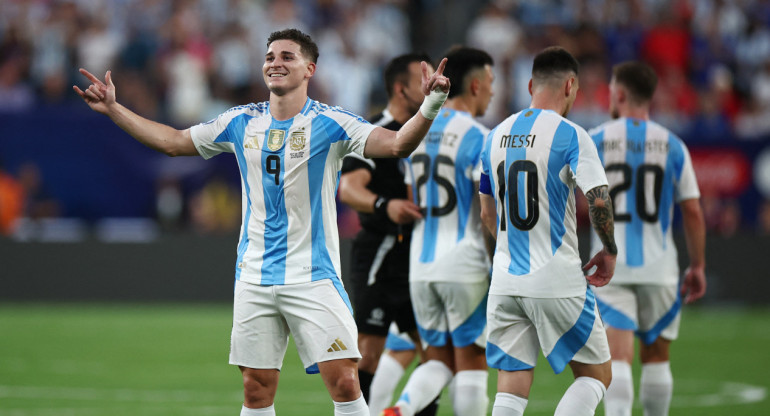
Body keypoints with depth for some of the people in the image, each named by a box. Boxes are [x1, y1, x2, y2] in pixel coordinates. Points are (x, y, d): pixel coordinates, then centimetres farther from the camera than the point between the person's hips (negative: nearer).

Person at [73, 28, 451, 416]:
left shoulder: (329, 123, -6)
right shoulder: (242, 122, 7)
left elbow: (397, 144, -18)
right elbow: (173, 142, 18)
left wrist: (430, 107, -35)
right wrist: (114, 109, 15)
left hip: (313, 277, -4)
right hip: (254, 278, 4)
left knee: (344, 382, -13)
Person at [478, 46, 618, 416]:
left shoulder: (497, 136, 11)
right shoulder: (570, 135, -8)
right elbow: (598, 199, -19)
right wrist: (609, 252, -4)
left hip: (505, 281, 6)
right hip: (557, 282, -6)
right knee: (595, 375, 8)